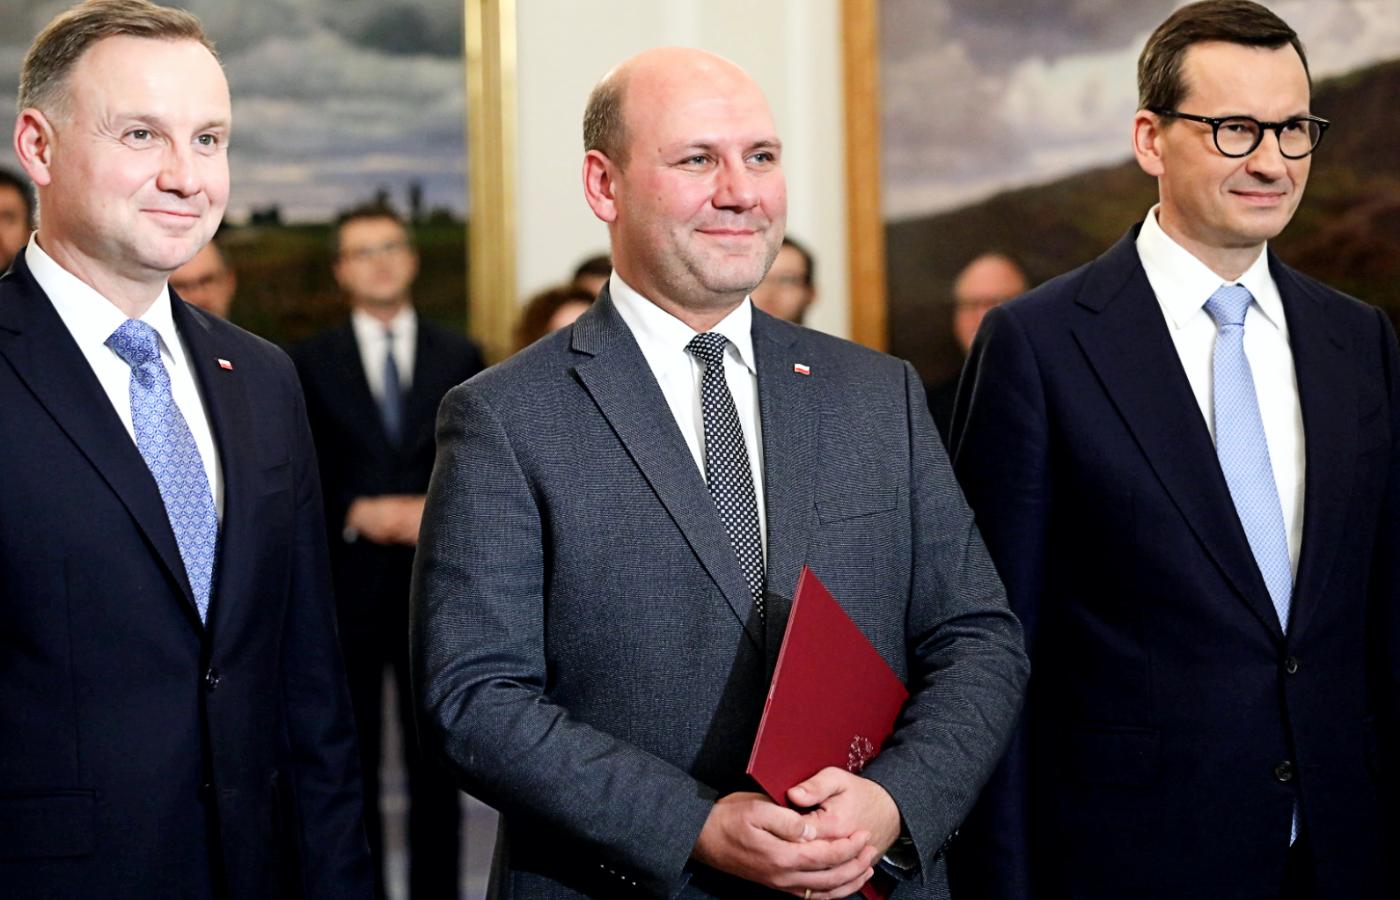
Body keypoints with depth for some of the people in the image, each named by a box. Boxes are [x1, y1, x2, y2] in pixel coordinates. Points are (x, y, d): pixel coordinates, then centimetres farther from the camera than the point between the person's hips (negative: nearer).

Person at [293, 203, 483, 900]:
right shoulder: (311, 363, 5)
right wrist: (358, 514, -14)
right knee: (352, 765, 5)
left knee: (436, 764, 4)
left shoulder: (459, 357, 9)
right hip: (347, 584, -1)